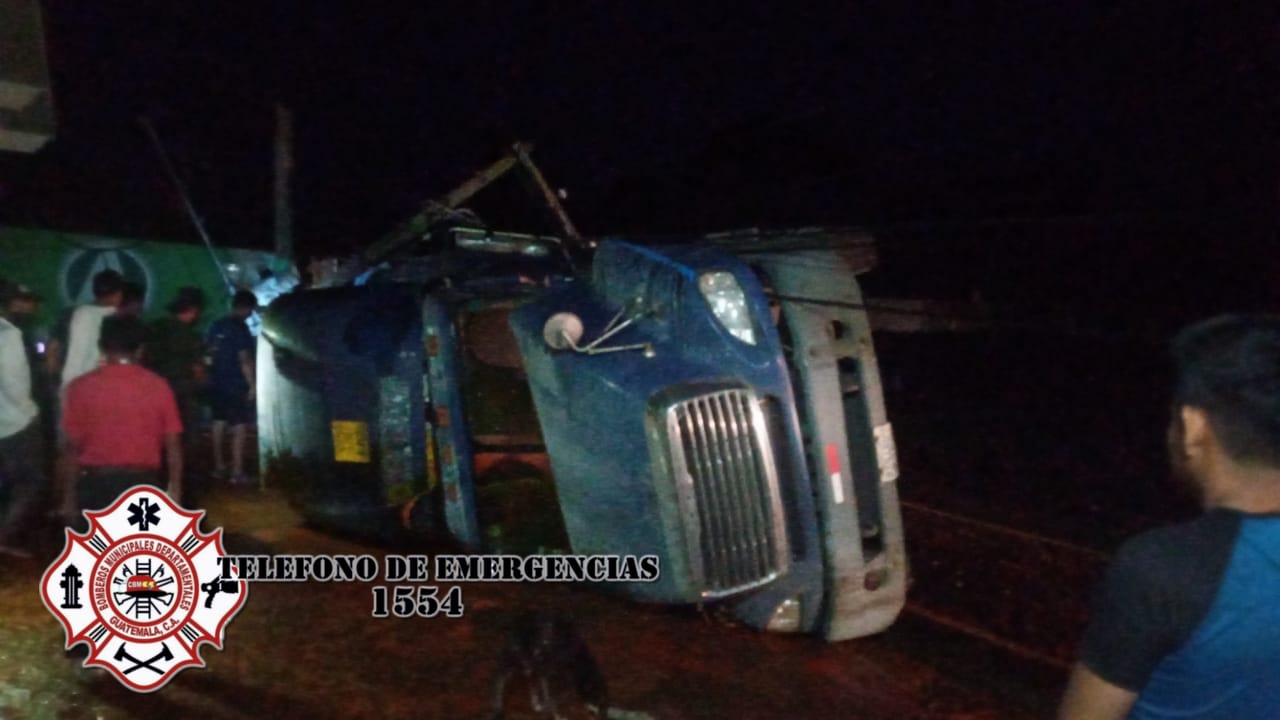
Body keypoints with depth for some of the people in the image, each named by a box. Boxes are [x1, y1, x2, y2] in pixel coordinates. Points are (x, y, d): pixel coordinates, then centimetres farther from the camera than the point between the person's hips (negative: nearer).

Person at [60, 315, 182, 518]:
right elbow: (173, 444, -4)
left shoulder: (82, 387, -5)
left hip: (96, 483, 0)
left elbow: (72, 444, -3)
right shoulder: (157, 386, -4)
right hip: (142, 483, 0)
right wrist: (175, 486, 6)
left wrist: (70, 491, 7)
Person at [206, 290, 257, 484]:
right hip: (236, 385, -7)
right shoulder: (241, 329, -14)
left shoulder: (216, 326, 7)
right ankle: (237, 472, -3)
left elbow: (210, 355, 12)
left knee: (219, 423, 17)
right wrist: (252, 384, -13)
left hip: (217, 383, 7)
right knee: (239, 427, -3)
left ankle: (219, 466, 27)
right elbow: (244, 360, -17)